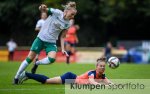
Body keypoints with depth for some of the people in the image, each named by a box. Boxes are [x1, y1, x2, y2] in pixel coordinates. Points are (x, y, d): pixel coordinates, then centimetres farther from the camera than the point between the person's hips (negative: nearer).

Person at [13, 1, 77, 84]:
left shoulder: (67, 24, 0)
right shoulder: (56, 13, -12)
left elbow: (62, 37, 8)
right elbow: (42, 9, -12)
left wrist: (62, 49, -3)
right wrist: (42, 8, -36)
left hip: (51, 42, 3)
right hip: (41, 38, -3)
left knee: (52, 59, -25)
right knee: (30, 58, -5)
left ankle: (37, 64, 7)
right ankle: (16, 77, 10)